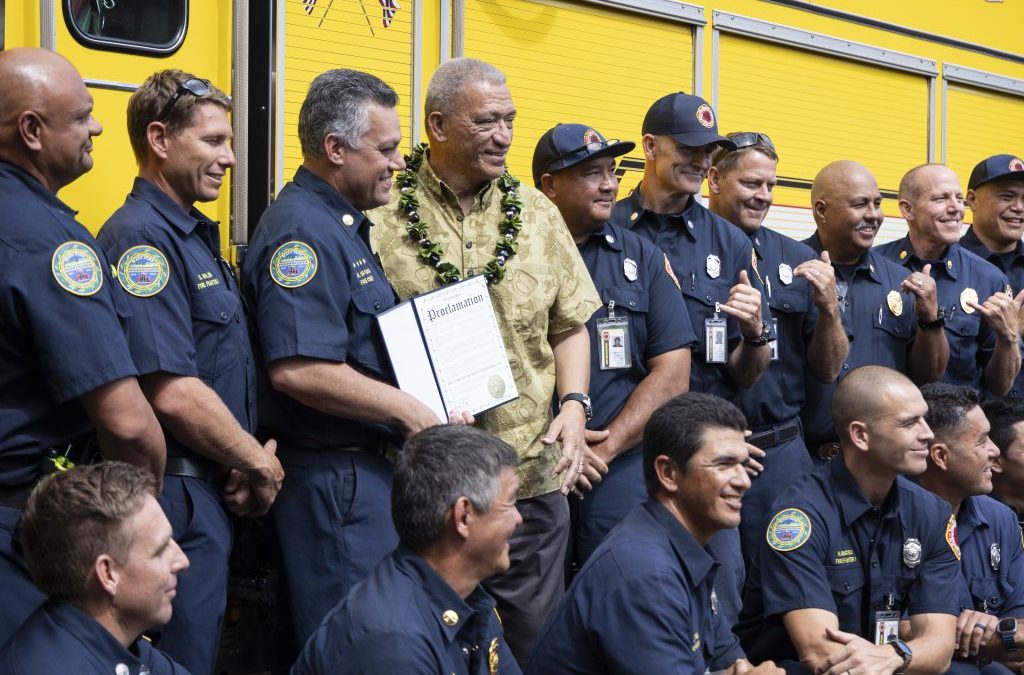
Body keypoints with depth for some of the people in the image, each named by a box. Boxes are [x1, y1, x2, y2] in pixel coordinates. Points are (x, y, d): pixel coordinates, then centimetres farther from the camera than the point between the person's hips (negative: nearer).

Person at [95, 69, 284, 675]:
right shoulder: (141, 239, -17)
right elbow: (173, 393, -24)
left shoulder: (197, 236, 14)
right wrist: (261, 465, -12)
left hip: (214, 493, 10)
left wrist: (255, 458, 4)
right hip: (178, 499, -10)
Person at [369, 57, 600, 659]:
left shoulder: (537, 213, 10)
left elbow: (569, 326, 15)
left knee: (536, 640, 11)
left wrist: (574, 405, 0)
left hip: (533, 477, 4)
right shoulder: (382, 216, -5)